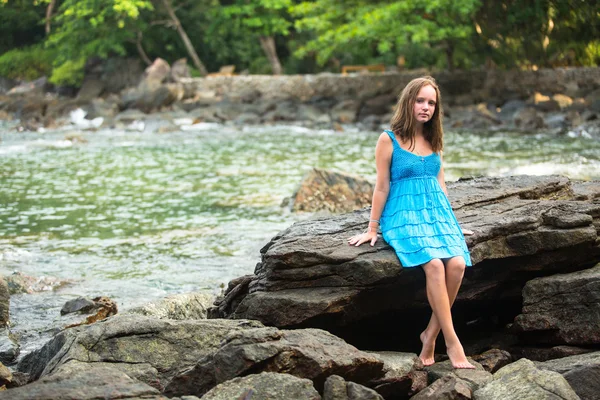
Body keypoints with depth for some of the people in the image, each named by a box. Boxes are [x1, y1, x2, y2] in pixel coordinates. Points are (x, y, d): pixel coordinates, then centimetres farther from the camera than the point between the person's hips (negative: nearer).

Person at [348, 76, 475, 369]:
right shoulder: (389, 140, 0)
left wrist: (451, 222, 21)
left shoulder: (434, 141, 16)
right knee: (434, 265, -30)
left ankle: (431, 334, -12)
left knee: (457, 264, -24)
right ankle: (452, 342, -26)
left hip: (437, 212, 5)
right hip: (404, 214, -5)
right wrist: (372, 229, 1)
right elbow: (382, 187, 1)